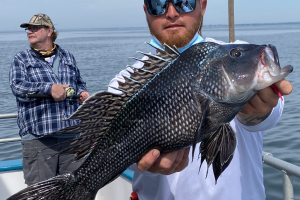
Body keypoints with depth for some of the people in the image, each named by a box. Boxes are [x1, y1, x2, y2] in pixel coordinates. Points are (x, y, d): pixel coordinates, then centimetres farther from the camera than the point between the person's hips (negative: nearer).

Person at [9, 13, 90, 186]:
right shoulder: (21, 59, 8)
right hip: (38, 136, -3)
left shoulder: (68, 57, 18)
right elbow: (17, 86, -8)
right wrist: (50, 88, -19)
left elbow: (79, 82, 27)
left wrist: (82, 93, 3)